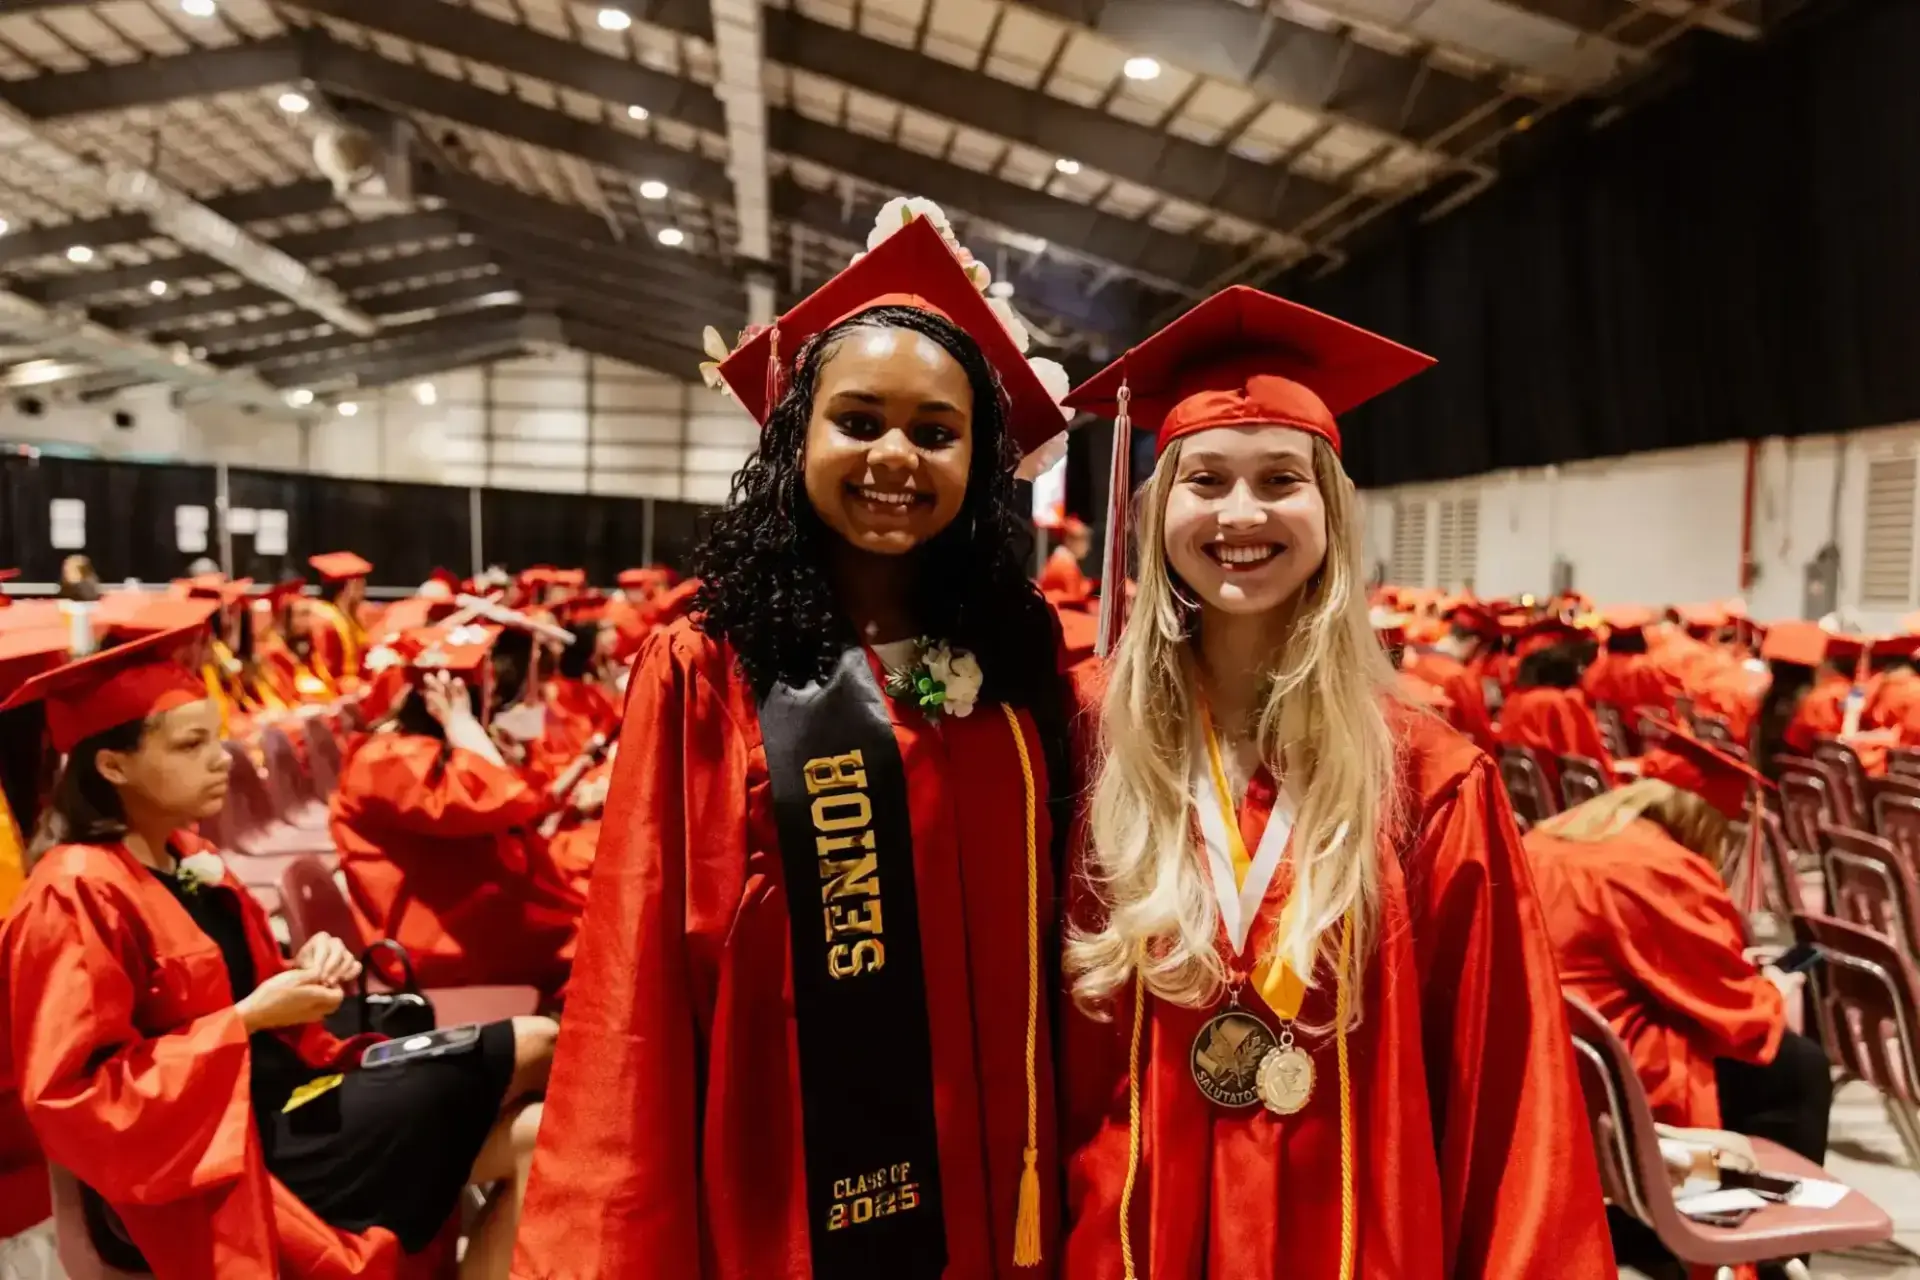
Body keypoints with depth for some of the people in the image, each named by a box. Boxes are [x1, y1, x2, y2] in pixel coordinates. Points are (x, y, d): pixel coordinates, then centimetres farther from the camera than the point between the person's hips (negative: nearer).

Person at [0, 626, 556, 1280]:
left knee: (533, 1042, -2)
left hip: (272, 1087, 8)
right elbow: (74, 1094, -20)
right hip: (208, 1142, -8)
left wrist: (304, 972, -3)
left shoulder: (186, 856, 8)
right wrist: (249, 1018, -21)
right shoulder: (76, 894, -17)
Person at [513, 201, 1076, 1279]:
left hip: (984, 1190, 3)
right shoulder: (704, 675, -9)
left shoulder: (1019, 666, -1)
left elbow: (1049, 942, 3)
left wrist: (1054, 1180, 3)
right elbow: (636, 985, -8)